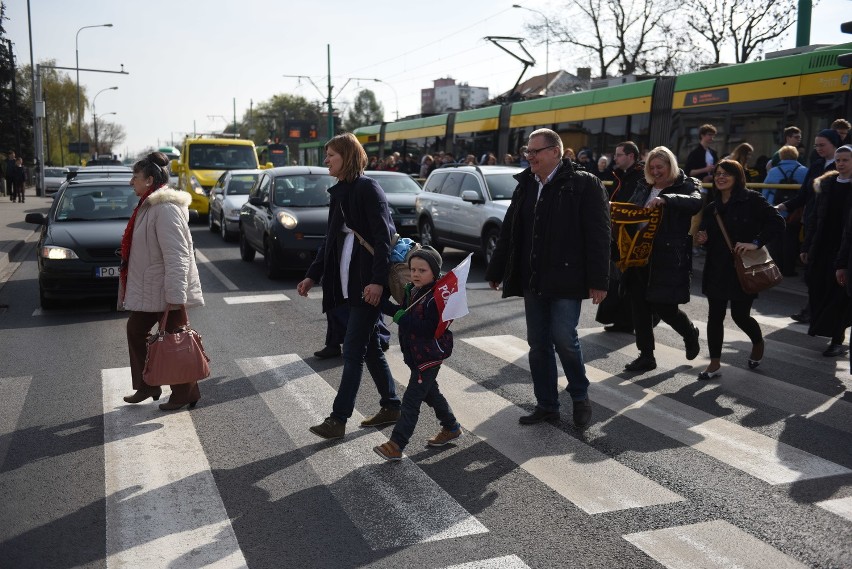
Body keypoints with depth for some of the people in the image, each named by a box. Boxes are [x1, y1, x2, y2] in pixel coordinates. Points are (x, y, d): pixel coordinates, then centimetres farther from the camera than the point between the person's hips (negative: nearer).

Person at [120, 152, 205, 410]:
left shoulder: (166, 208, -22)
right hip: (147, 289, 11)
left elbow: (176, 256, -28)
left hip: (166, 290, -11)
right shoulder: (150, 205, 11)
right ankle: (147, 386, 31)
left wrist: (175, 295, -30)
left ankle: (185, 394, 17)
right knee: (135, 331, 19)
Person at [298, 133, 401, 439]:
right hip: (348, 282, 9)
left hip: (368, 284, -9)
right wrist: (313, 275, 18)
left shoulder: (367, 188, -10)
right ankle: (391, 407, 25)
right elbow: (331, 240, 21)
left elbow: (384, 236, -17)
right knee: (369, 347, 13)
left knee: (353, 350, -5)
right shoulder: (339, 192, 15)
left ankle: (338, 419, 0)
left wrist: (377, 280, -24)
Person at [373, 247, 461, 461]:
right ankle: (451, 427, 42)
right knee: (430, 392, 24)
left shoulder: (438, 297, -22)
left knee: (411, 399, -6)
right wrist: (383, 303, 0)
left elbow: (429, 329, -28)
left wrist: (402, 319, -27)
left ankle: (396, 444, -2)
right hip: (415, 353, 10)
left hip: (430, 355, -9)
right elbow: (405, 312, 13)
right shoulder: (412, 290, 5)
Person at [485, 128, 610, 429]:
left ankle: (580, 397, 18)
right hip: (533, 280, 6)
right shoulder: (525, 185, 10)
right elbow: (509, 233, 15)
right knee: (538, 343, 9)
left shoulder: (584, 184, -8)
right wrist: (495, 271, 17)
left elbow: (598, 235, -11)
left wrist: (598, 281, -15)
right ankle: (546, 405, 22)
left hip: (566, 280, -6)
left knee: (564, 339, -7)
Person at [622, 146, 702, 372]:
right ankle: (646, 355, 18)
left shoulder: (685, 185, -2)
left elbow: (695, 203, -23)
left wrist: (665, 199, -37)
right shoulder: (643, 187, 15)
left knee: (664, 307, -3)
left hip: (669, 258, -6)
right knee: (639, 306, 6)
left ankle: (690, 334, 30)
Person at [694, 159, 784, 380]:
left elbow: (777, 223, -14)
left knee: (740, 314, 3)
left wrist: (756, 243, -22)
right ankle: (715, 364, 12)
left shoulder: (751, 200, -8)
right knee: (715, 315, 4)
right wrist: (703, 239, -5)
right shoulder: (711, 208, 10)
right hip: (717, 269, 5)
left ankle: (758, 343, 37)